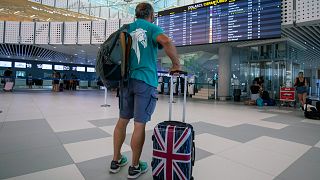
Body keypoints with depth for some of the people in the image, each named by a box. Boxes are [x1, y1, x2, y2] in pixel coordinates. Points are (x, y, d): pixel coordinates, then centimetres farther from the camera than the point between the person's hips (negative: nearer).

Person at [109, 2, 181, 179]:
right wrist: (176, 63, -9)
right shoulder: (152, 28, 1)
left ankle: (116, 161, 25)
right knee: (139, 124, 1)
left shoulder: (127, 28, 17)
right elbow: (166, 41, -21)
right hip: (145, 80, -5)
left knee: (122, 120, 13)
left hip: (126, 79, 6)